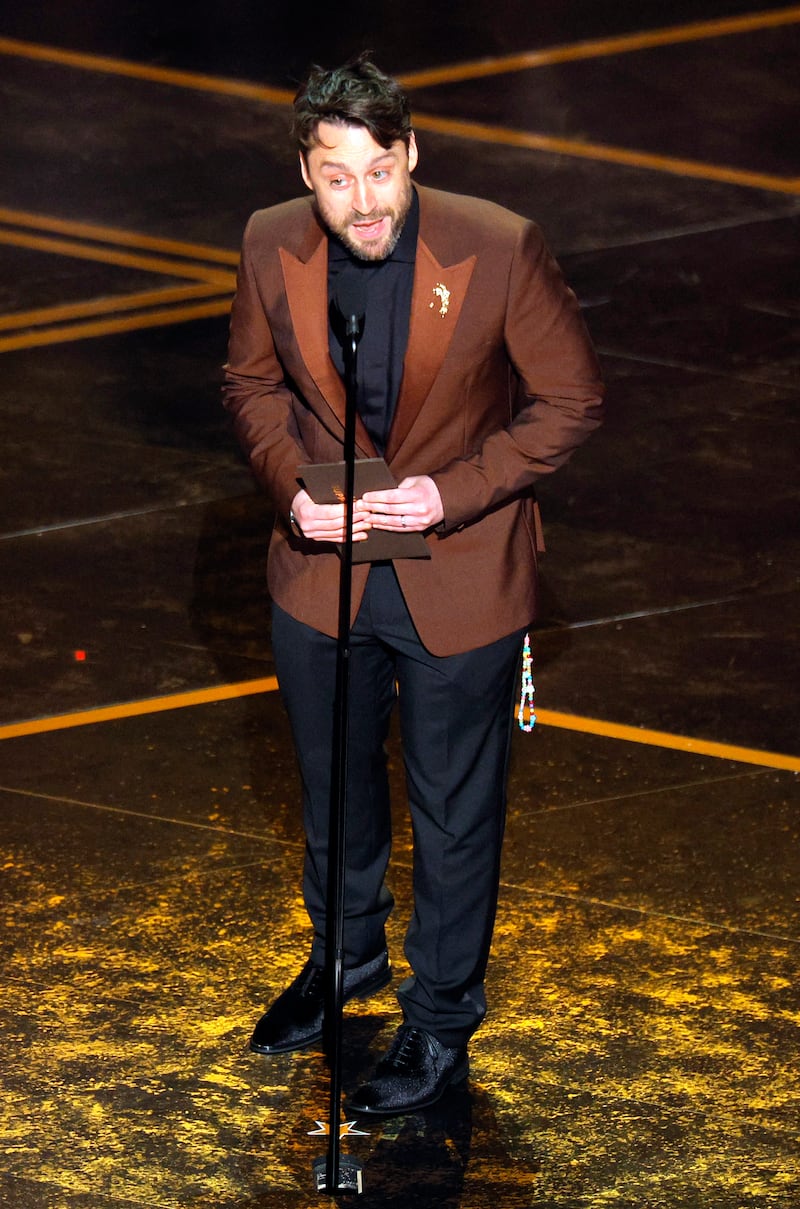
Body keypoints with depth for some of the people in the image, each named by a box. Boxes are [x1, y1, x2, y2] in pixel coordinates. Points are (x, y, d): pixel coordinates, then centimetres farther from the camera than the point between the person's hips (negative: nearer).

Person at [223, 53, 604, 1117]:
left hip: (458, 580, -3)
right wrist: (290, 484, -12)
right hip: (321, 568, 4)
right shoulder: (273, 247, -12)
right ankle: (346, 959, 50)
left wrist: (453, 492, -22)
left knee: (454, 811, 11)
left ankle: (442, 1019, 31)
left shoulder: (499, 248, -22)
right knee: (334, 788, 24)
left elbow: (570, 402, -12)